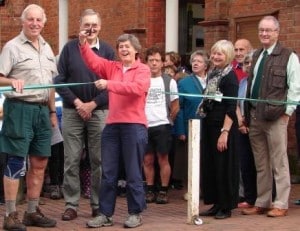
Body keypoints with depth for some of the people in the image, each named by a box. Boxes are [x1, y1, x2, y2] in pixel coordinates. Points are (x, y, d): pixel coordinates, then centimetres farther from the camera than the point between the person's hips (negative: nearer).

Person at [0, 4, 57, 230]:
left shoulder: (47, 48, 15)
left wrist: (52, 111, 17)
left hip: (42, 110, 7)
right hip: (20, 108, -7)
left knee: (39, 163, 9)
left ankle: (33, 212, 19)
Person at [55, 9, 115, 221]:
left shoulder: (107, 51, 4)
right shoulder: (69, 48, 3)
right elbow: (59, 80, 1)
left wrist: (93, 104, -9)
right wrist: (76, 102, -9)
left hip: (99, 112, 0)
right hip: (72, 111, 0)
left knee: (99, 160, 3)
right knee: (72, 160, 1)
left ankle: (98, 204, 10)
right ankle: (71, 205, 7)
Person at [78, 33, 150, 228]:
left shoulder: (143, 69, -2)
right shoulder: (112, 67, 13)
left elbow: (136, 88, -20)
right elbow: (94, 62, 1)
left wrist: (109, 84, -25)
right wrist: (84, 44, -16)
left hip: (134, 126, -5)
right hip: (112, 125, 5)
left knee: (133, 173, 3)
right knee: (108, 173, 7)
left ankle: (136, 214, 13)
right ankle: (105, 214, 14)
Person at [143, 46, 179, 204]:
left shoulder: (169, 81, 3)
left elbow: (175, 106, 7)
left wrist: (169, 120, 4)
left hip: (162, 125, -2)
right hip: (145, 126, 2)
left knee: (163, 159, 0)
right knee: (148, 160, 6)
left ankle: (163, 191, 6)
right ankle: (150, 190, 15)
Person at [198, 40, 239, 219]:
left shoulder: (230, 76, -12)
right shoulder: (212, 74, 11)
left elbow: (231, 108, -17)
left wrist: (225, 132, -22)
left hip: (223, 126, -8)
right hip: (209, 125, 8)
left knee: (224, 166, -1)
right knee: (210, 166, 11)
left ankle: (226, 207, 7)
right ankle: (216, 204, 20)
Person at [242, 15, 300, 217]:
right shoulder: (256, 56, 15)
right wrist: (247, 113, 12)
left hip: (275, 116, -6)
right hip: (254, 116, 6)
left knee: (279, 162, -1)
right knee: (260, 163, 12)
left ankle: (281, 204, 5)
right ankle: (262, 203, 19)